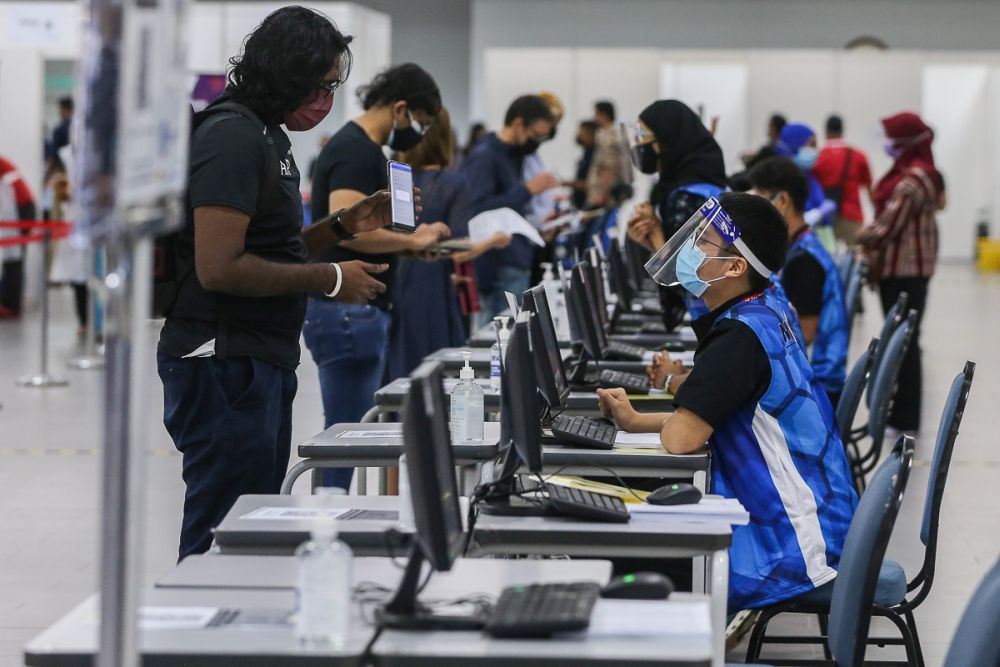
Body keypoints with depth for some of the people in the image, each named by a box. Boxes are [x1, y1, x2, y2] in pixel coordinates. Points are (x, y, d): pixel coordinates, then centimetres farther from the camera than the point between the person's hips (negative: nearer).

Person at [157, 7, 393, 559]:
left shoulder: (267, 138, 16)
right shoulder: (232, 137, -15)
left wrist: (344, 225, 10)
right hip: (225, 363, -10)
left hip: (261, 364, 10)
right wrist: (329, 279, -15)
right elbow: (219, 267, -23)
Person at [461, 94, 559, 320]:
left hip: (518, 267, 9)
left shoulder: (514, 155, 16)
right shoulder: (484, 157, -12)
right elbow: (478, 210, -24)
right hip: (498, 273, -9)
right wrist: (527, 189, -23)